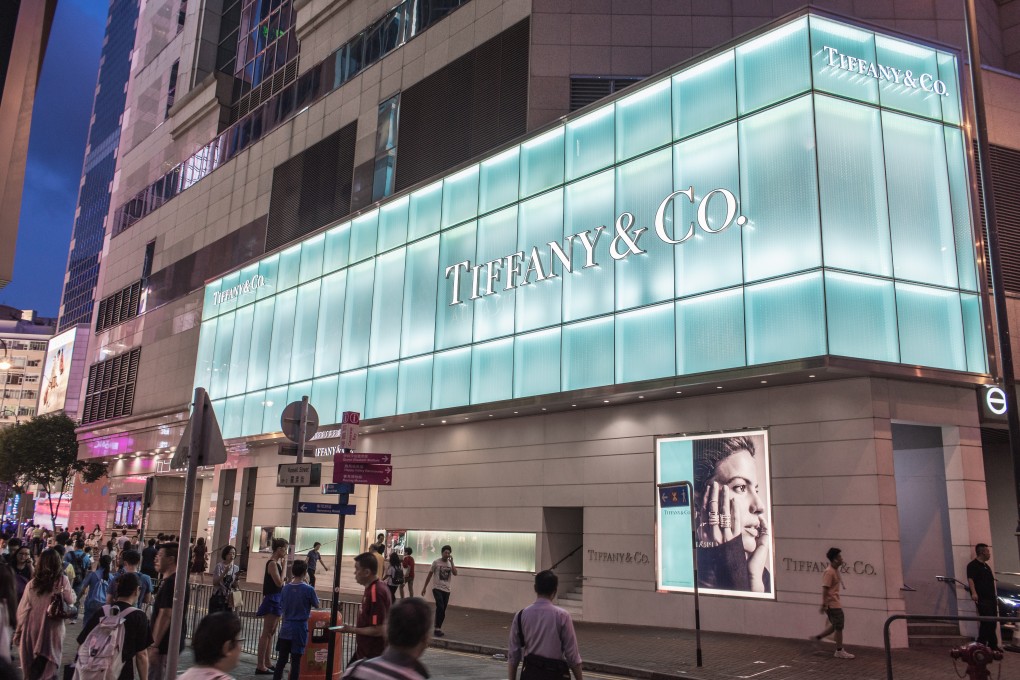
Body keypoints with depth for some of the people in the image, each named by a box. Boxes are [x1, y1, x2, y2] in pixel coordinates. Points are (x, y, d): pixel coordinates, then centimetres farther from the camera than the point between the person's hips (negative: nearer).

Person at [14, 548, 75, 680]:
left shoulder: (32, 584, -6)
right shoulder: (62, 580, -9)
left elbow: (23, 611, -2)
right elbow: (71, 600, 1)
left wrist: (18, 633, 7)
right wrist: (71, 590, 17)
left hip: (32, 630, 2)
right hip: (52, 629, -2)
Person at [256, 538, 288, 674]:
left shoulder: (277, 562, 11)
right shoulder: (272, 563, -17)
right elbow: (279, 583, -23)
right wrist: (283, 565, -18)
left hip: (277, 599, 10)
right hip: (271, 599, -10)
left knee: (271, 632, 15)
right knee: (267, 633, -5)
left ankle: (267, 662, 24)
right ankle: (260, 665, 0)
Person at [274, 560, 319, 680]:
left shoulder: (286, 588, -2)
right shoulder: (308, 589, -14)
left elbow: (281, 604, 11)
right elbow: (316, 604, -1)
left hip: (286, 628, 4)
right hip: (300, 629, -4)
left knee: (281, 659, 10)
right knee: (296, 660, 3)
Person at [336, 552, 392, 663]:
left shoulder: (376, 592, -25)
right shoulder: (371, 589, 5)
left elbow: (378, 630, -26)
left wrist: (352, 630, -17)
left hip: (372, 655, -10)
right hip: (364, 651, 10)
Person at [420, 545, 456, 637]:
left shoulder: (450, 563, 6)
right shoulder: (436, 562, -3)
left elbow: (455, 573, -11)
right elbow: (429, 575, 2)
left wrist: (452, 562, -13)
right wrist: (424, 587, 2)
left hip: (446, 590, 4)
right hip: (437, 588, -4)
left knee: (443, 610, 8)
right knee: (440, 607, -20)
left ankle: (438, 629, 20)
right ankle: (437, 628, -13)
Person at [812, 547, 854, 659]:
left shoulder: (835, 570, 11)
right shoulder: (829, 572, -19)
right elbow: (825, 589, -22)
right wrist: (824, 605, -22)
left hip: (834, 603, 10)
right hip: (832, 603, -10)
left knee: (836, 625, 15)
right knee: (839, 627, -2)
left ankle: (817, 638, 21)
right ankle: (839, 651, 8)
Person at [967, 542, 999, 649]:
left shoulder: (986, 566, 22)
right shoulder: (973, 565, -8)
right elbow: (970, 579, -20)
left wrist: (995, 597, 25)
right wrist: (973, 593, -34)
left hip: (991, 598, 9)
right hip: (982, 599, -9)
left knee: (992, 623, 11)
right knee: (986, 622, -13)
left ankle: (993, 645, 18)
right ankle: (981, 644, -9)